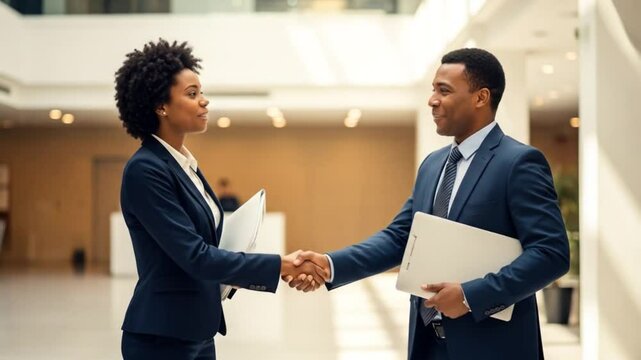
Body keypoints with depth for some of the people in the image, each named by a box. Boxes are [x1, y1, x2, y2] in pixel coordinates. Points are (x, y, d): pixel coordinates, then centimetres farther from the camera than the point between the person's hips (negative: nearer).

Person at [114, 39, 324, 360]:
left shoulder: (185, 165, 12)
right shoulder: (145, 170, -16)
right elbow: (194, 257, -21)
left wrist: (283, 272, 4)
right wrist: (280, 265, -20)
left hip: (196, 332, 9)